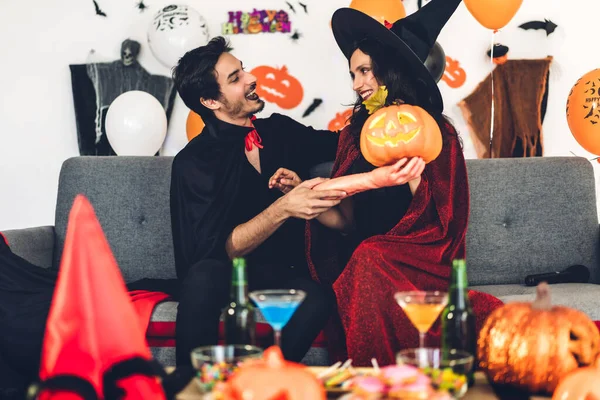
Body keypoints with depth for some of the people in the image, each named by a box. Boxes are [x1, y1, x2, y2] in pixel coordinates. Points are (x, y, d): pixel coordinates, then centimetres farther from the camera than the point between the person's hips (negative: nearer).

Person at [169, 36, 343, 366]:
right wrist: (283, 209, -30)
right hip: (226, 277, -3)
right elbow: (219, 249, -19)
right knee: (205, 274, -39)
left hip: (286, 275, 3)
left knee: (319, 298, -33)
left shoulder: (280, 131, 8)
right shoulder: (193, 163, -8)